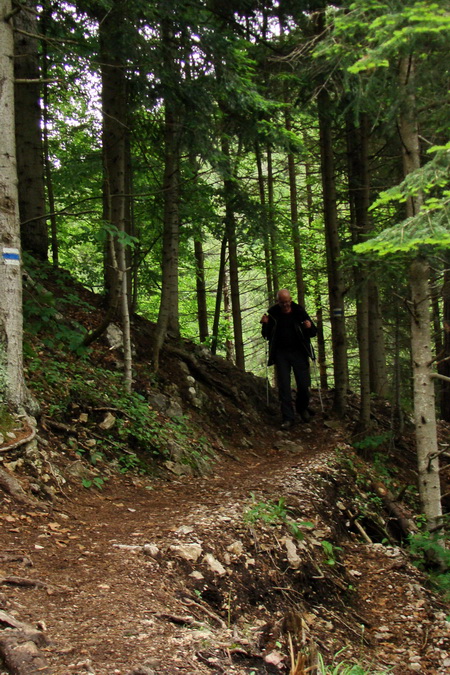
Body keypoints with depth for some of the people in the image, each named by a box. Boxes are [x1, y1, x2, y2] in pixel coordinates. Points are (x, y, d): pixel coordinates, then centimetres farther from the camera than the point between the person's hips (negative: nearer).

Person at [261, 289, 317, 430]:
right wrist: (265, 325, -11)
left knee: (304, 385, 0)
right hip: (281, 353, 0)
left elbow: (313, 333, 3)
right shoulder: (272, 314, -1)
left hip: (299, 352, 0)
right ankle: (288, 418, 5)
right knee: (284, 387, -2)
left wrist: (309, 327, -20)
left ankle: (302, 408, 29)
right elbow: (267, 336, 8)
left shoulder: (299, 311, -3)